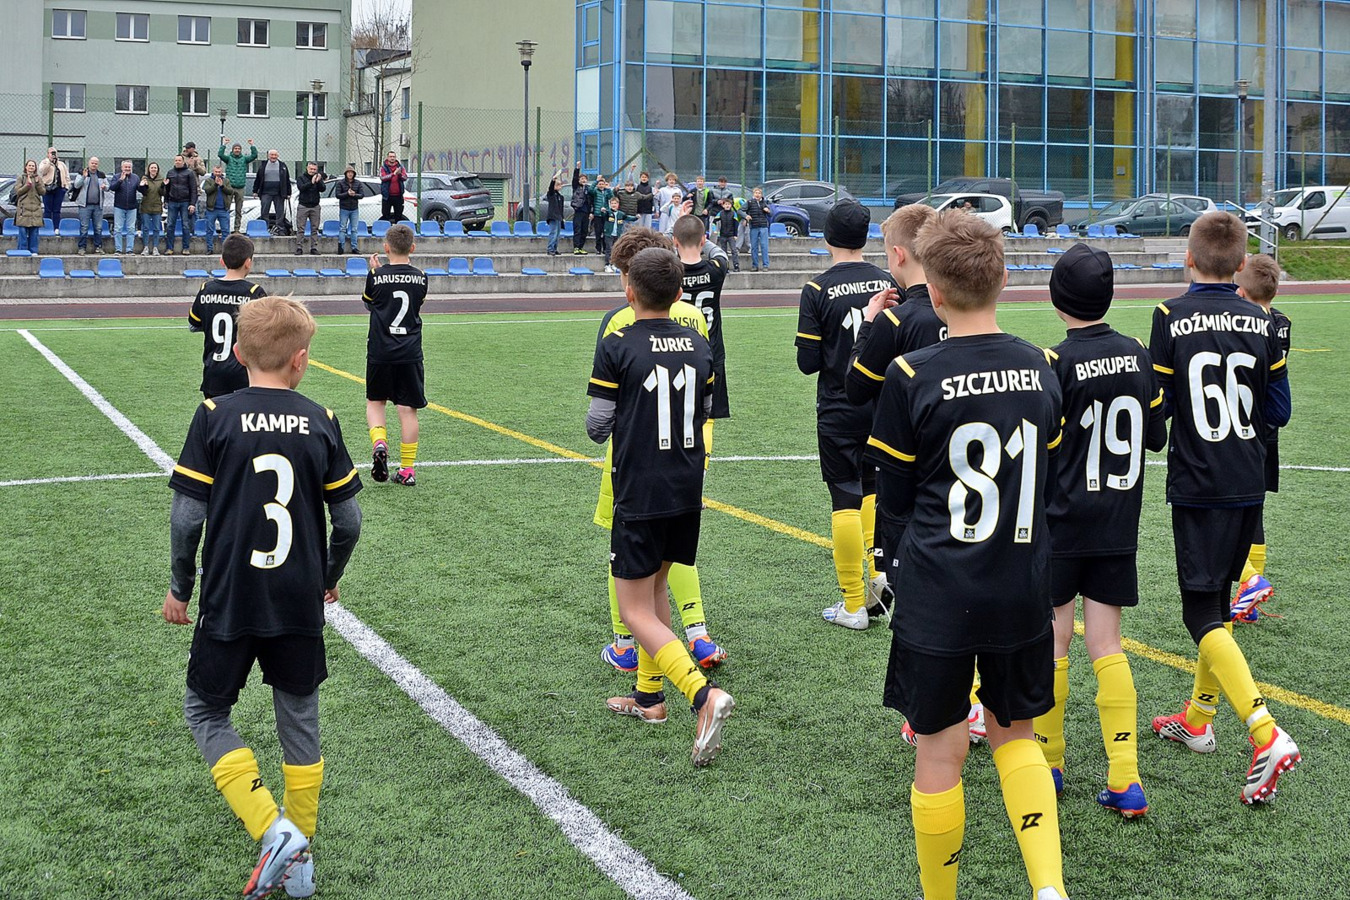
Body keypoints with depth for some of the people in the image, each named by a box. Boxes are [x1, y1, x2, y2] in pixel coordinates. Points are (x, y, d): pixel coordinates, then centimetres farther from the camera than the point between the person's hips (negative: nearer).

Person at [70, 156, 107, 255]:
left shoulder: (101, 175, 12)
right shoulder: (82, 173, 2)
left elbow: (108, 186, 19)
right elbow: (76, 185, -6)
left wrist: (105, 187, -5)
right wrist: (83, 177, -21)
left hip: (98, 205, 3)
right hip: (85, 205, -3)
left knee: (98, 227, 4)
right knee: (84, 227, -4)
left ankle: (98, 247, 12)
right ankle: (82, 248, -1)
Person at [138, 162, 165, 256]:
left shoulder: (161, 180, 5)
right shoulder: (144, 179, 2)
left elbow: (162, 193, 1)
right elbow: (144, 192, -4)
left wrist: (163, 186, -16)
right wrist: (143, 186, -22)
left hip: (157, 207, 1)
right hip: (146, 207, -1)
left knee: (157, 229, 2)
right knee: (146, 228, 1)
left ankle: (155, 248, 6)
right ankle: (146, 248, 6)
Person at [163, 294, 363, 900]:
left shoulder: (214, 417, -8)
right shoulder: (321, 422, -3)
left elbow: (187, 515, -9)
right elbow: (348, 520, 1)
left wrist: (179, 587, 7)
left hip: (228, 602, -2)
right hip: (300, 606, 2)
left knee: (205, 710, 14)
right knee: (299, 719, 17)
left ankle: (273, 831, -4)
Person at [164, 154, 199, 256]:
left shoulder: (189, 173, 0)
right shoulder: (170, 172, 11)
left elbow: (193, 189, -3)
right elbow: (167, 188, 17)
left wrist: (192, 204, -10)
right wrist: (166, 201, 11)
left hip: (185, 203, -3)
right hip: (172, 202, 3)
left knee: (186, 226, -1)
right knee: (170, 226, 2)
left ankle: (186, 248, 4)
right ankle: (169, 248, 5)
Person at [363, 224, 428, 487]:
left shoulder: (376, 277, -6)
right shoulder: (421, 278, 0)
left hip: (380, 352, -1)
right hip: (410, 354, 1)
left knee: (375, 401, 17)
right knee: (407, 409, 4)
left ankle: (379, 444, -9)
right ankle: (407, 469, 5)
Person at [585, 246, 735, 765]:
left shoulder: (617, 347, -14)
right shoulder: (698, 345, 2)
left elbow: (597, 426, -11)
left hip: (639, 497, -6)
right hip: (688, 492, 6)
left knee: (636, 612, 0)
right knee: (656, 588, 23)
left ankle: (704, 695, -19)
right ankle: (648, 696, 31)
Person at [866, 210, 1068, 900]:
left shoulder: (912, 376, -14)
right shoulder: (1040, 369, 0)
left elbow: (896, 498, -3)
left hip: (938, 600, -4)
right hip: (1023, 595, 4)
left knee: (939, 753, 9)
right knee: (1014, 732, 20)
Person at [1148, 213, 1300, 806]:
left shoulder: (1171, 317, -10)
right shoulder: (1260, 322, 2)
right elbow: (1278, 410, 5)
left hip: (1197, 484, -5)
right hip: (1249, 484, 5)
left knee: (1202, 613, -4)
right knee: (1218, 599, 19)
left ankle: (1267, 736, -19)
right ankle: (1197, 718, 31)